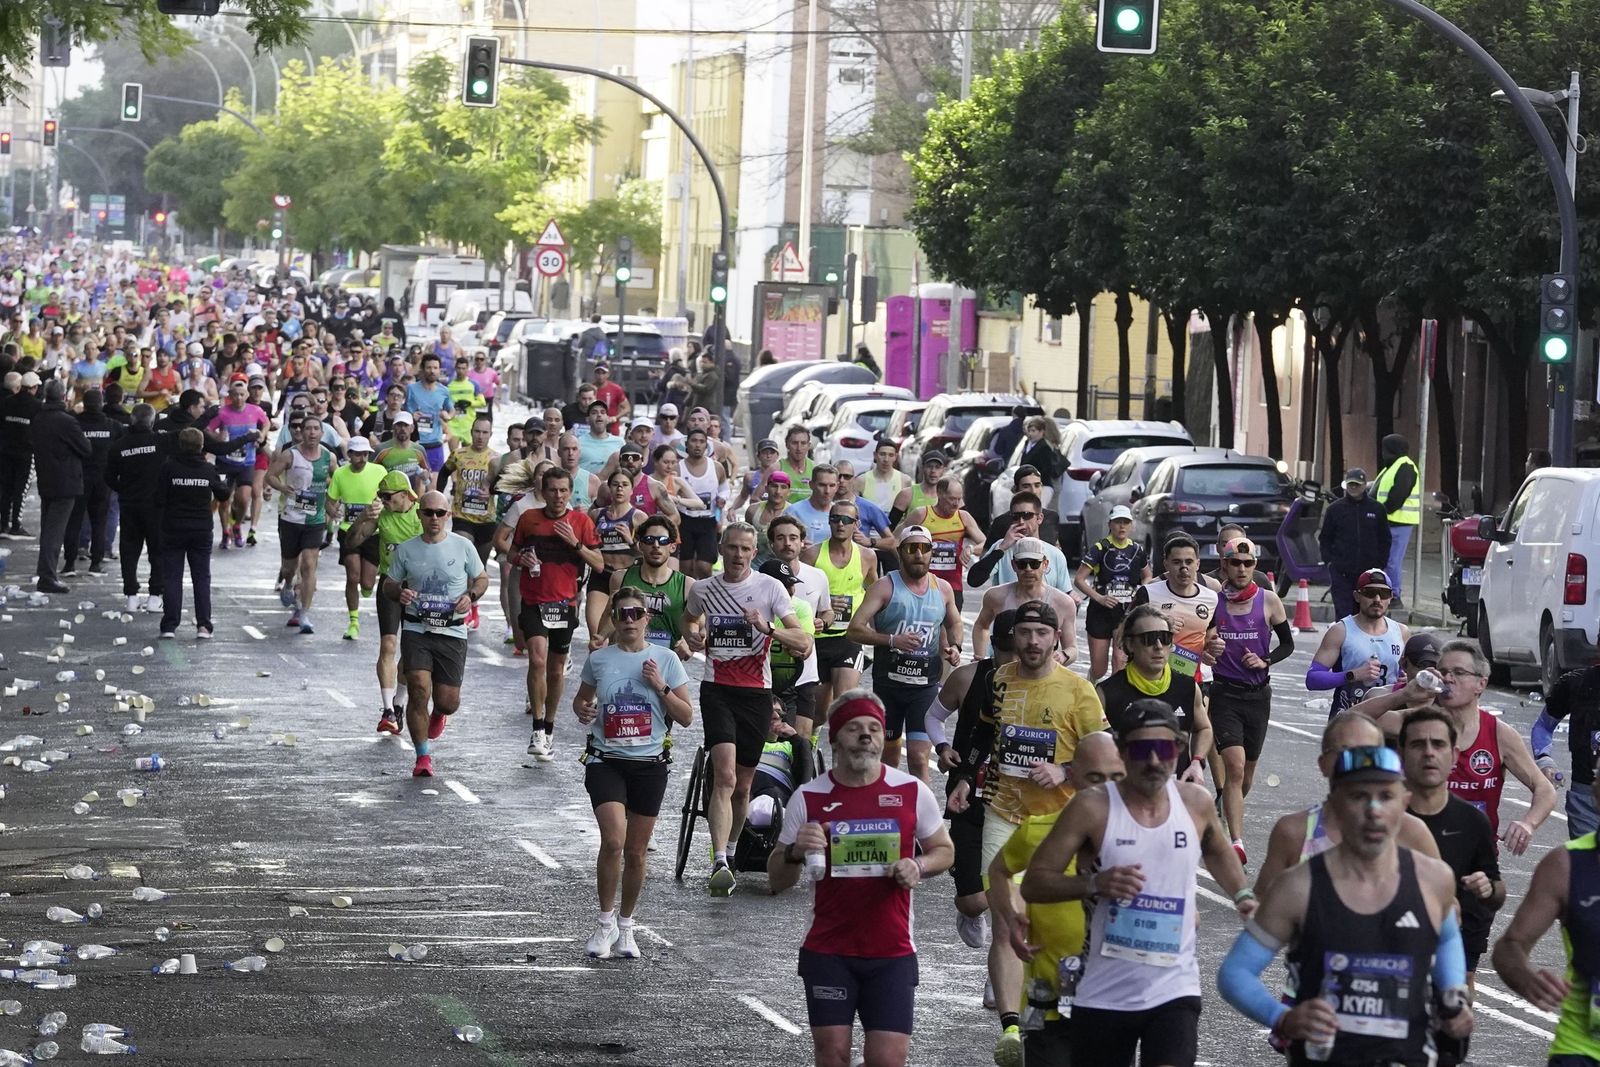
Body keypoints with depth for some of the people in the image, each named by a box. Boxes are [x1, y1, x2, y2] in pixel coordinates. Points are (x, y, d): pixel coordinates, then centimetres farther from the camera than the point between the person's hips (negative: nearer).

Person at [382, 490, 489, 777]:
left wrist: (471, 596, -7)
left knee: (448, 702, 0)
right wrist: (399, 592, -10)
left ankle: (438, 715, 41)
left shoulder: (463, 547, 2)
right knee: (419, 690, -18)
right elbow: (388, 583, 14)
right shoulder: (406, 549, 4)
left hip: (452, 632, 0)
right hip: (416, 630, 0)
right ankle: (423, 756, -4)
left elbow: (482, 579, 14)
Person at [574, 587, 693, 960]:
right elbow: (581, 699, 19)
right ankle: (605, 921, -2)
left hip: (649, 765, 1)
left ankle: (625, 928, 24)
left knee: (636, 852, 7)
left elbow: (686, 717, 3)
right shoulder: (598, 660, 3)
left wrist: (661, 687, -10)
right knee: (613, 840, -19)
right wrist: (582, 710, -4)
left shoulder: (665, 660, 2)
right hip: (606, 761, -1)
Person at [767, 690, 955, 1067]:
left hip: (892, 953, 0)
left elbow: (944, 851, 13)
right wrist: (796, 853, -18)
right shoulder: (808, 798, -1)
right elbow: (776, 881, 5)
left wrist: (918, 866, -9)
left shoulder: (912, 792, 0)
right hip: (828, 953, 0)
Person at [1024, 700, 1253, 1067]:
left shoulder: (1196, 803, 3)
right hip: (1104, 995, -1)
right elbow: (1033, 883, -9)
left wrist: (1242, 895, 11)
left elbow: (1217, 851, 28)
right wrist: (1095, 883, -24)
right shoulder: (1093, 807, -9)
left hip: (1175, 992, 1)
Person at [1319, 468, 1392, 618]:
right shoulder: (1335, 509, 4)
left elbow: (1385, 539, 12)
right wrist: (1328, 561, -2)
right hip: (1341, 572, -1)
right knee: (1343, 611, -7)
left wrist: (1380, 563, 3)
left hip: (1368, 572, 1)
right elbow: (1325, 539, 10)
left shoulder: (1377, 509, 6)